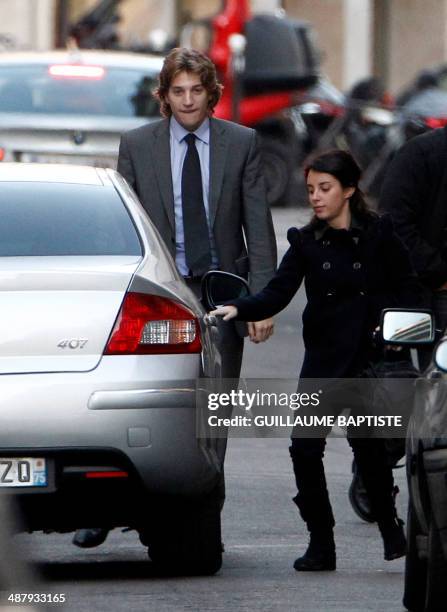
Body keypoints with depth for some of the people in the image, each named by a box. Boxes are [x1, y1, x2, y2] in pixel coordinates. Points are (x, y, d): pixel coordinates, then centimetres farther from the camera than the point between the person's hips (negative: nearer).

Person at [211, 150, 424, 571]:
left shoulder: (378, 235, 1)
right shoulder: (307, 242, 6)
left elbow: (407, 290, 6)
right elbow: (278, 293, -4)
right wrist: (238, 310, -20)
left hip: (371, 356, -2)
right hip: (324, 357, 2)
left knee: (367, 443, -1)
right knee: (305, 447, -8)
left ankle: (390, 527, 24)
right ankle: (321, 544, 1)